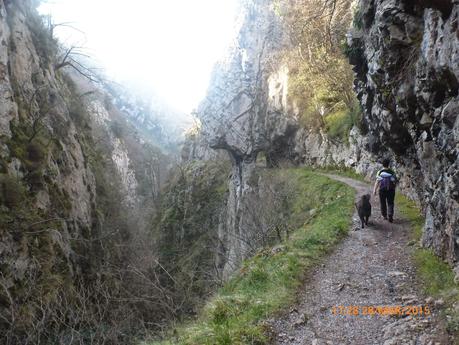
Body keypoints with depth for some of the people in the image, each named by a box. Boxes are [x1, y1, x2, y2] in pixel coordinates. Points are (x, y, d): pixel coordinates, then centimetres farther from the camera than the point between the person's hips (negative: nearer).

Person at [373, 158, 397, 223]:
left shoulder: (380, 172, -9)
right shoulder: (392, 172, -4)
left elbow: (377, 182, -13)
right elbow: (394, 181, -2)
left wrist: (374, 190, -10)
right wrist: (394, 188, 16)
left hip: (382, 190, 0)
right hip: (391, 190, 1)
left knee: (383, 203, 15)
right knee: (390, 203, 5)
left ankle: (385, 215, 27)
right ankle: (390, 216, -11)